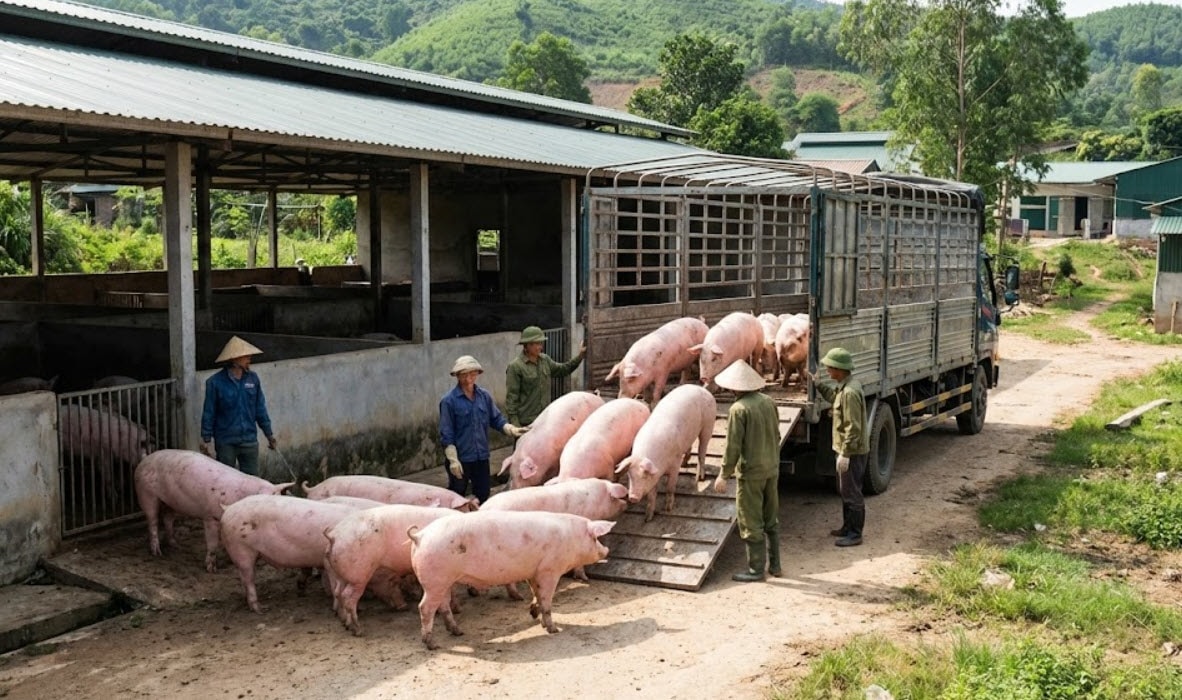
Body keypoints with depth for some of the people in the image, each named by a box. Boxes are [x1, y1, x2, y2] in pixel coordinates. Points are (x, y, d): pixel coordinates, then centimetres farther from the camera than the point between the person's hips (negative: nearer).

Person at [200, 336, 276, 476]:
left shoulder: (253, 379, -1)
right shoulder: (215, 382, -11)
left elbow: (260, 409, 7)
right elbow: (209, 413, -5)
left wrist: (268, 433, 11)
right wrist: (206, 439, -4)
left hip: (249, 440, 3)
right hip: (225, 442, -3)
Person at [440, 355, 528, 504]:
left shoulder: (484, 395, 2)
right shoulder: (449, 401, -11)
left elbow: (496, 419, 10)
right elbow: (446, 434, -11)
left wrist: (511, 429, -8)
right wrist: (453, 459, -15)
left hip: (482, 457, 4)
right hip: (461, 458, -4)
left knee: (483, 494, 14)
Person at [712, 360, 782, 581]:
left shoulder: (739, 409, -18)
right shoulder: (768, 402, 2)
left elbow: (733, 446, -18)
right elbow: (776, 436, 11)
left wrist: (724, 475, -10)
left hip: (751, 472, -7)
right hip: (772, 469, 7)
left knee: (751, 522, 3)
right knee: (771, 519, 17)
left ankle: (755, 569, 9)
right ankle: (774, 564, 25)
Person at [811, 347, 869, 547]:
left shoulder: (850, 392, -25)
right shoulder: (845, 386, 7)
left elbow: (853, 427, -26)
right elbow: (833, 397, 30)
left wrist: (845, 453, -24)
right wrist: (819, 383, 22)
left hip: (852, 452, -10)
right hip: (847, 449, 10)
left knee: (851, 492, -1)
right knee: (845, 490, 20)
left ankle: (855, 534, 9)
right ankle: (848, 527, 32)